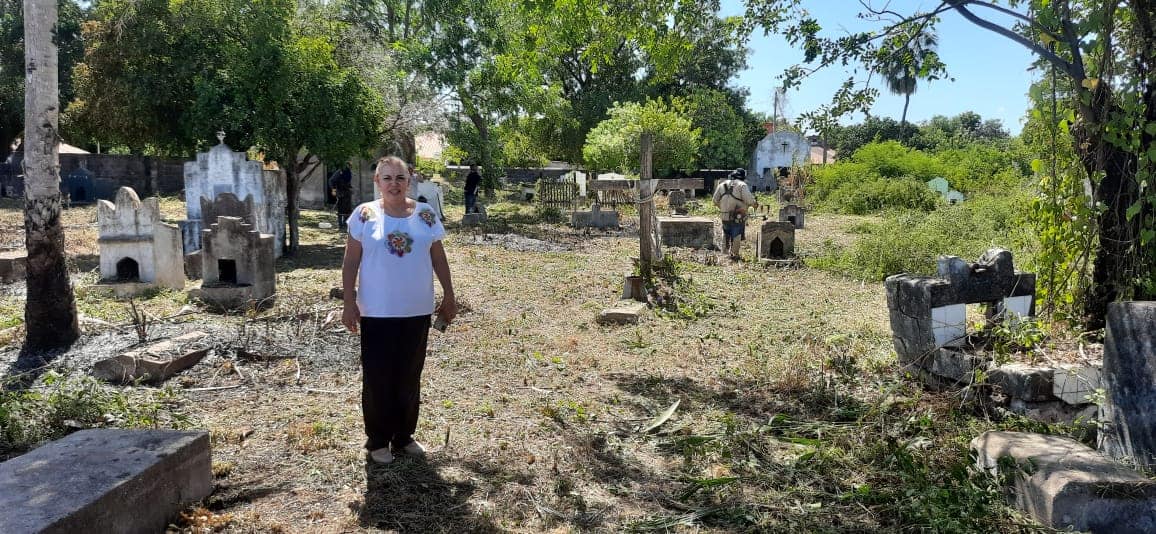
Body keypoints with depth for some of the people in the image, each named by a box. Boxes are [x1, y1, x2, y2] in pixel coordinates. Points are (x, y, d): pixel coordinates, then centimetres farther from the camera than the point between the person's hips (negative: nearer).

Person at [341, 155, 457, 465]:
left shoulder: (425, 214, 2)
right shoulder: (364, 215, -5)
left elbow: (438, 259, 8)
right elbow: (351, 263, -3)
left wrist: (449, 296, 8)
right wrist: (349, 303, -8)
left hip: (417, 311, 3)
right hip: (376, 312, -2)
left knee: (409, 377, 12)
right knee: (377, 378, 6)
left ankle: (404, 437, 28)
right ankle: (378, 441, 21)